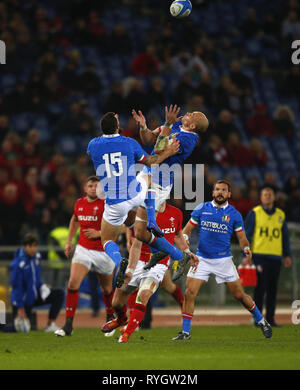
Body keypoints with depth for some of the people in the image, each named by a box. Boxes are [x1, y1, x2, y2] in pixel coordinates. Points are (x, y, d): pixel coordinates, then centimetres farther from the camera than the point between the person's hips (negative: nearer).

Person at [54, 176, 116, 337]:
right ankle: (68, 325, -14)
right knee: (73, 283, -16)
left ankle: (110, 319, 41)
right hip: (83, 249, 3)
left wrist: (99, 233, -22)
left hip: (104, 251, -3)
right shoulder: (79, 203, 3)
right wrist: (69, 241, 20)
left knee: (107, 289, 14)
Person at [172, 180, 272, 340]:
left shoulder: (234, 214, 0)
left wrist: (246, 249, -17)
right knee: (189, 293, -13)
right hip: (202, 259, 1)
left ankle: (261, 321, 24)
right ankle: (185, 331, -4)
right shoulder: (201, 209, 2)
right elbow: (188, 228, 7)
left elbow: (242, 237, 4)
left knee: (239, 295, 3)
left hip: (223, 259, -1)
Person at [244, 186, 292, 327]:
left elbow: (285, 236, 18)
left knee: (273, 289, 4)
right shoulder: (254, 213, 3)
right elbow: (247, 234, 2)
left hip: (276, 257, 4)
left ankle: (270, 319, 7)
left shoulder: (281, 215, 14)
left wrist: (287, 255, 12)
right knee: (260, 288, -7)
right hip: (260, 256, -4)